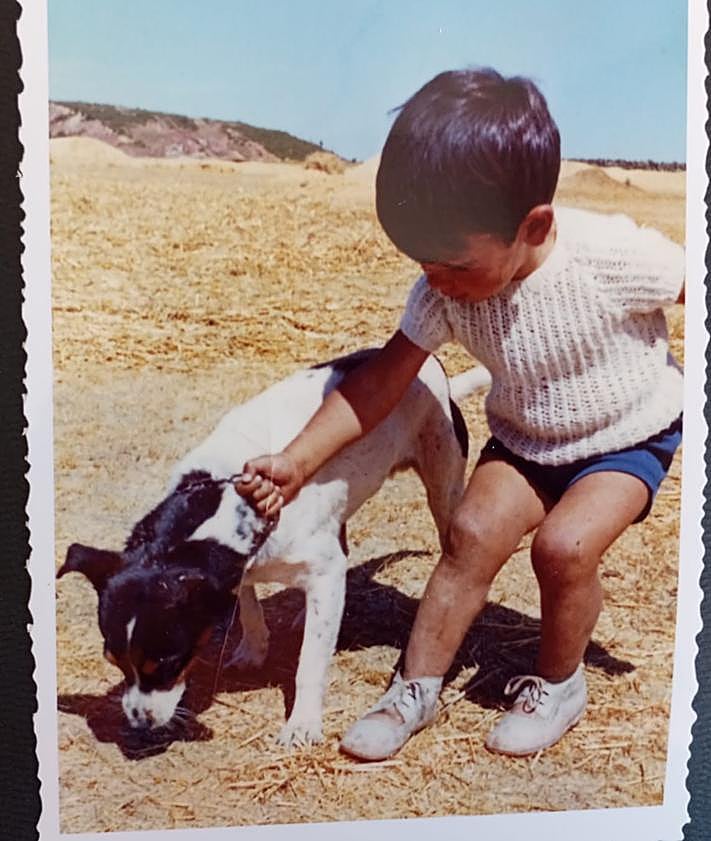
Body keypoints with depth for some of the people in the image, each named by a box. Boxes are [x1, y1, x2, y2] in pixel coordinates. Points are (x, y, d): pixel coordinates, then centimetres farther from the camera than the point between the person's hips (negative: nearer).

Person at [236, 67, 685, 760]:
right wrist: (295, 462, -24)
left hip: (628, 437, -3)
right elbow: (380, 382, -17)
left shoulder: (614, 257, -32)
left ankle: (558, 684, 5)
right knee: (474, 530, -17)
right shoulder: (446, 287, -20)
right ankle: (415, 690, 0)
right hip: (521, 442, 4)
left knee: (563, 543, -23)